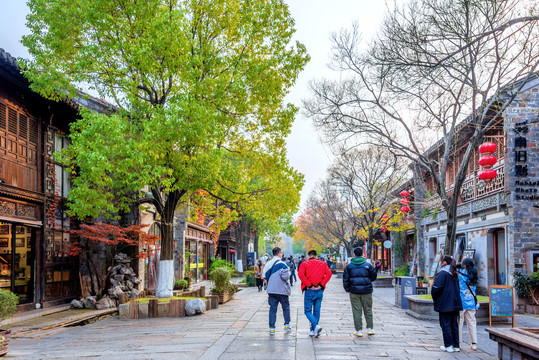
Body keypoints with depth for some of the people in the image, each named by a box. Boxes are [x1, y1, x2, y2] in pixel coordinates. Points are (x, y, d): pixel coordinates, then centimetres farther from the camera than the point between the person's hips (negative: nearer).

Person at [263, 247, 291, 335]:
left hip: (271, 290, 4)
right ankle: (287, 325, 17)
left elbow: (264, 276, 6)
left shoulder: (268, 264, 4)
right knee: (286, 307, 14)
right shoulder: (282, 264, -13)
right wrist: (288, 274, 1)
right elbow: (285, 276, -20)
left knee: (272, 308, 6)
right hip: (282, 290, -4)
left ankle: (272, 328, 2)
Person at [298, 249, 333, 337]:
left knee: (308, 311, 5)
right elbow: (329, 273, -5)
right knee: (316, 311, 12)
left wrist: (309, 284, -12)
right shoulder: (323, 264, 9)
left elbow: (301, 274, -16)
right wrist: (322, 284, -4)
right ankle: (313, 331, 15)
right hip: (320, 291, 3)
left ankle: (316, 326, -17)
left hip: (309, 291, -3)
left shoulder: (304, 264, 1)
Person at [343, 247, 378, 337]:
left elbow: (345, 279, 0)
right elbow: (374, 276, 5)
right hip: (366, 291, 0)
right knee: (368, 310, 11)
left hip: (354, 292, 0)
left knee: (356, 311, 3)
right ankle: (370, 328, 13)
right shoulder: (368, 265, 0)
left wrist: (348, 289, 6)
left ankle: (359, 330, 4)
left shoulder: (349, 266, 2)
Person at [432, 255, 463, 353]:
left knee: (446, 324, 0)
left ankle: (448, 346, 0)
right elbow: (458, 289, 15)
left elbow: (436, 287, -21)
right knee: (454, 324, 11)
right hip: (455, 304, 7)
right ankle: (456, 345, 15)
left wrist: (435, 298, -5)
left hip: (445, 304, -7)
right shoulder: (454, 274, 11)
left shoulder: (442, 273, -15)